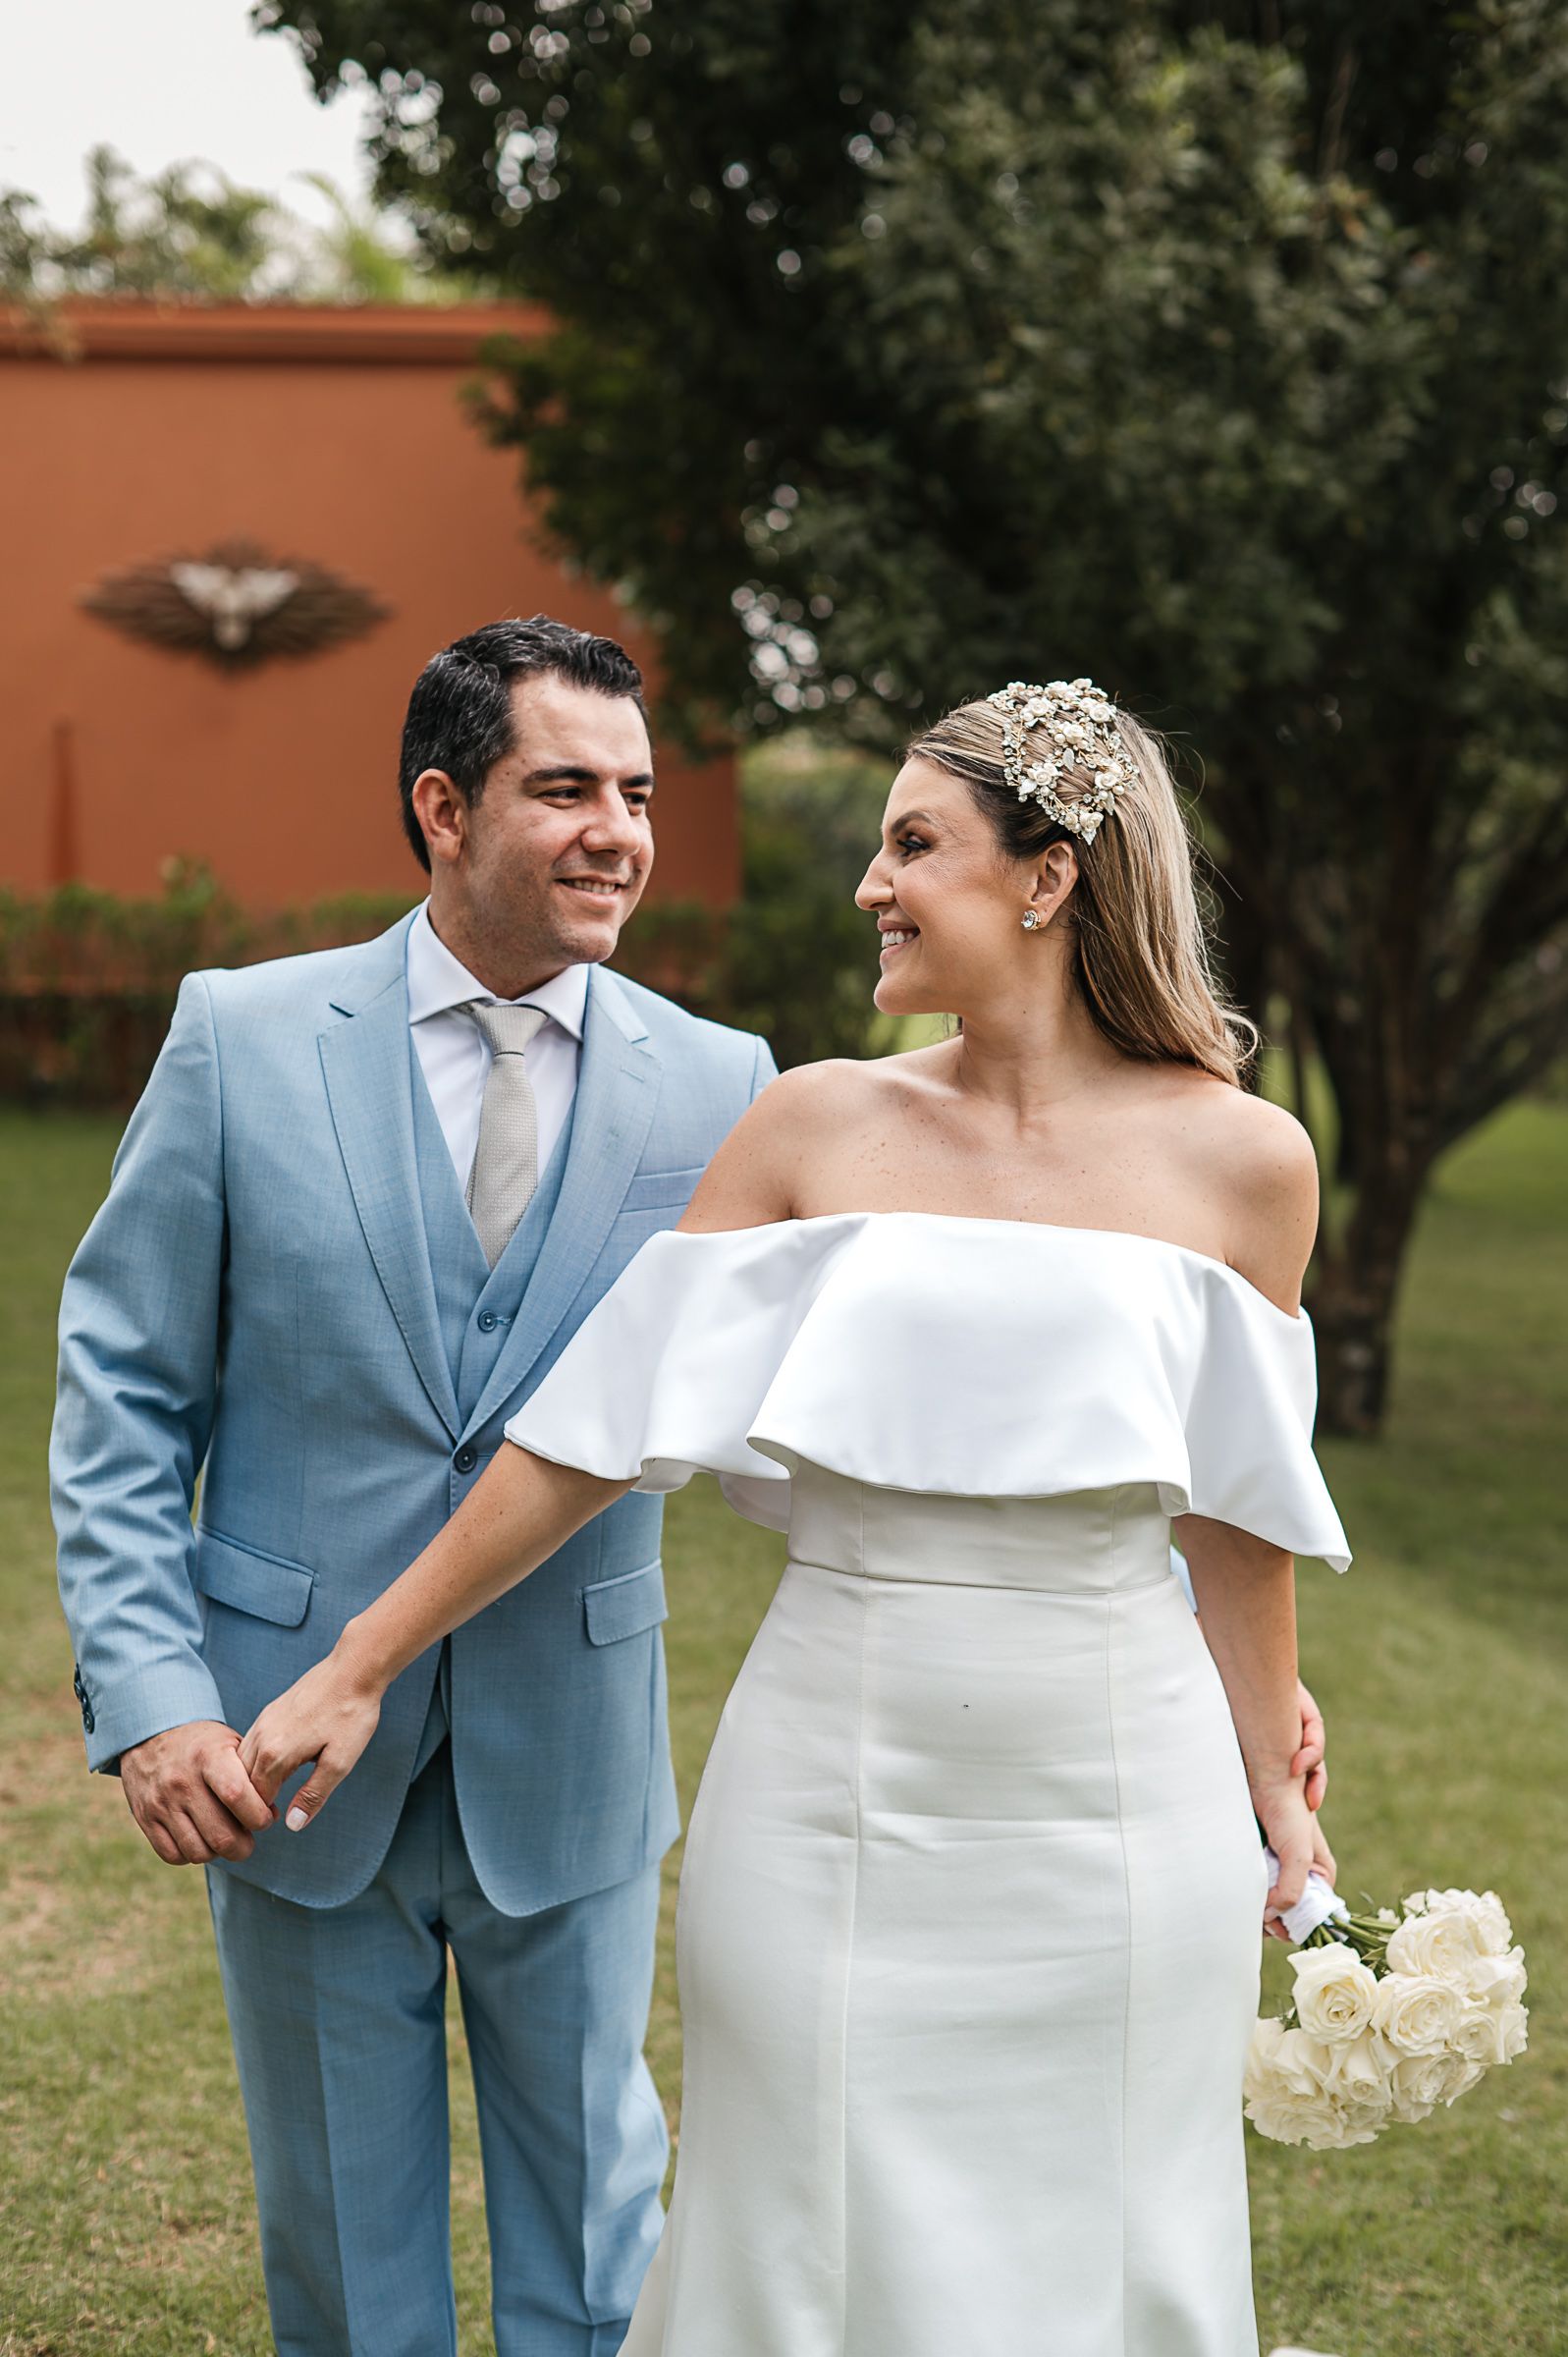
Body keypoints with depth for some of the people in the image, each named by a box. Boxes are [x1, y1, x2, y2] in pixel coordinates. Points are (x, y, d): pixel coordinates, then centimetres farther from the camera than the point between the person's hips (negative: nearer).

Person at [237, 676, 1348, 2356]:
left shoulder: (1240, 1160, -2)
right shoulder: (818, 1126, 0)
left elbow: (1238, 1518, 8)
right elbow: (600, 1426, 1)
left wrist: (1274, 1795, 15)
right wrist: (360, 1664, 2)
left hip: (1115, 1815, 0)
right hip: (832, 1814, 1)